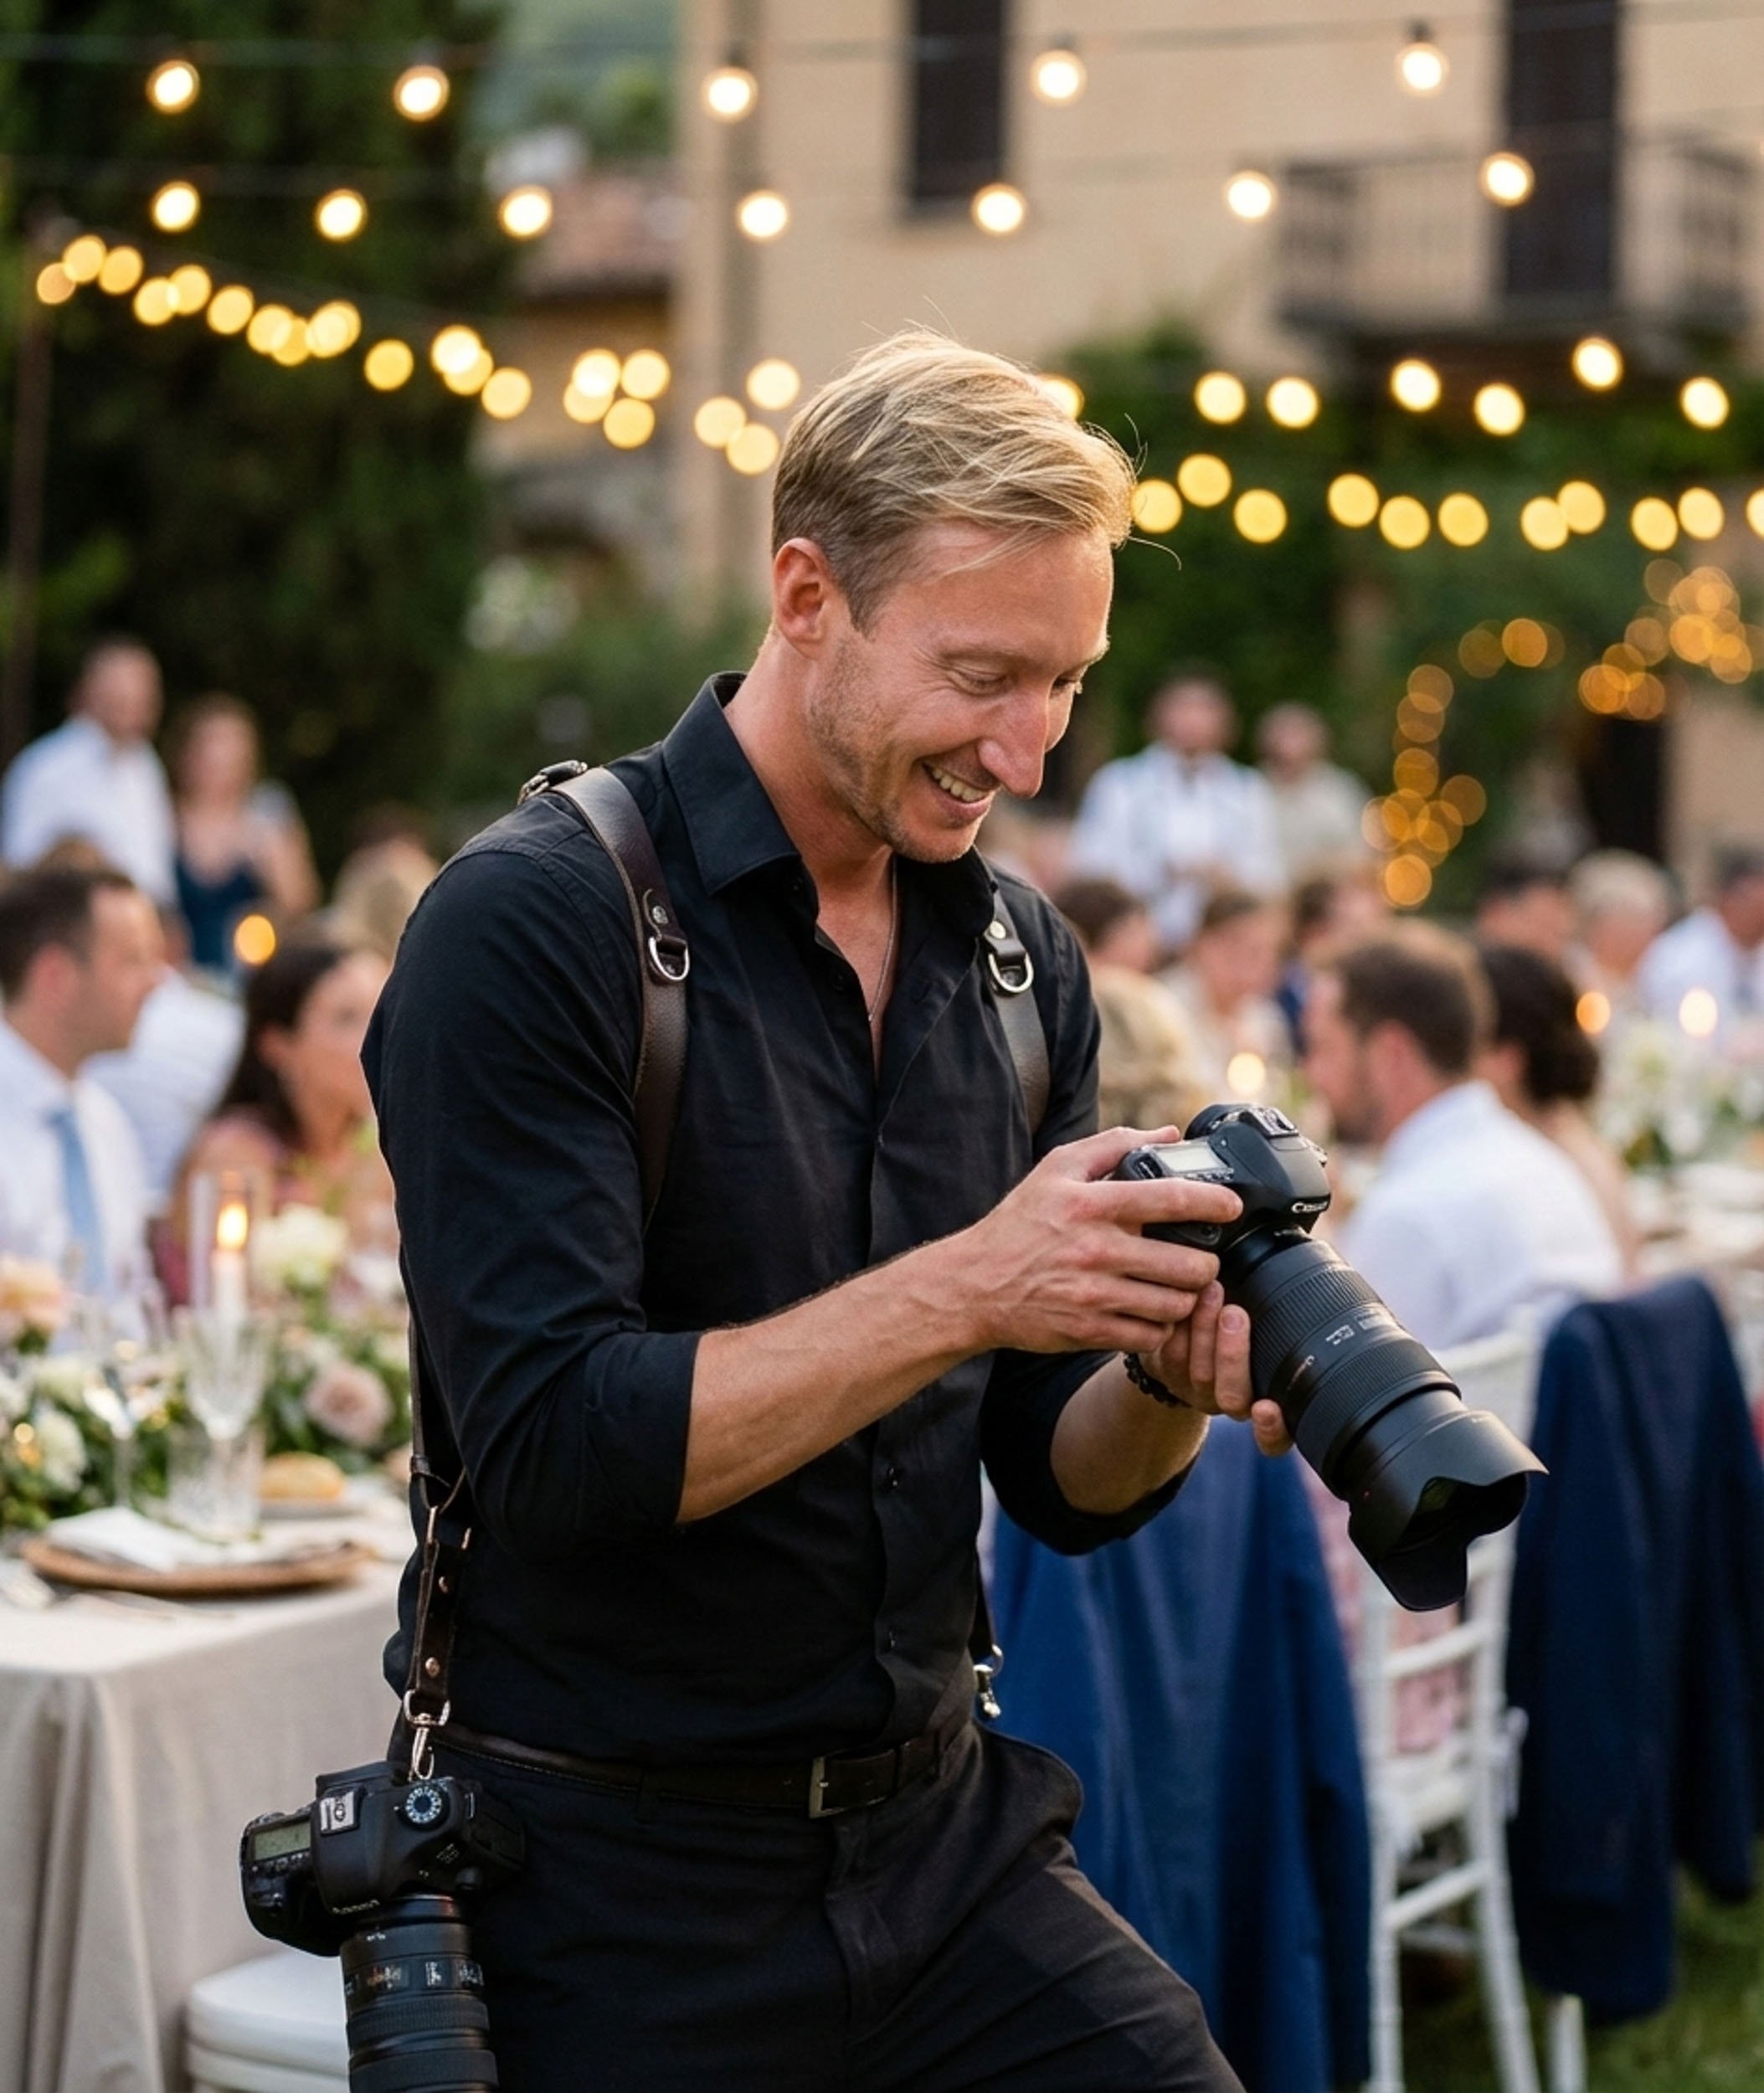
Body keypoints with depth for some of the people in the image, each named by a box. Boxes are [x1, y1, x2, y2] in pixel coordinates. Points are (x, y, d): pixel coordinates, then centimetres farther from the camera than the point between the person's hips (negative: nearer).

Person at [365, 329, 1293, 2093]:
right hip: (617, 1883, -5)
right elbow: (548, 1446, -22)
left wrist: (1172, 1376, -14)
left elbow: (1063, 1486, 8)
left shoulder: (1018, 956, 6)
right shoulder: (537, 923, -14)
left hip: (939, 1834, 5)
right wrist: (962, 1288, -27)